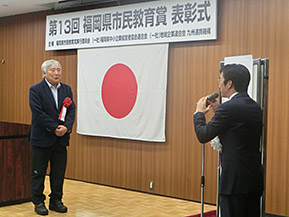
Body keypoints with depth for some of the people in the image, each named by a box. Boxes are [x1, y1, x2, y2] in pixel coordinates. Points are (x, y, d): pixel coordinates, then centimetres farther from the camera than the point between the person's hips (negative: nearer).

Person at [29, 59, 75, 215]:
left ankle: (56, 201, 22)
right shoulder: (36, 90, -6)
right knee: (39, 172, 5)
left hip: (61, 139, 5)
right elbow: (38, 113, -15)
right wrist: (55, 128, -18)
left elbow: (71, 110, 3)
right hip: (42, 138, -4)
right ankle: (38, 202, 16)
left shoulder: (67, 89, 9)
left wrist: (66, 127, -15)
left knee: (59, 172, 10)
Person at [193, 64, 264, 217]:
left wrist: (199, 112, 7)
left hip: (236, 180, -8)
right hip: (255, 177, 8)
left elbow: (203, 136, -10)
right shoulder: (255, 107, 9)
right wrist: (219, 111, 14)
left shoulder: (229, 108, -16)